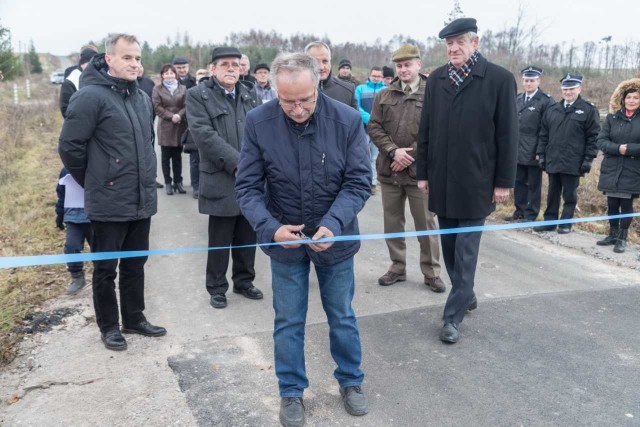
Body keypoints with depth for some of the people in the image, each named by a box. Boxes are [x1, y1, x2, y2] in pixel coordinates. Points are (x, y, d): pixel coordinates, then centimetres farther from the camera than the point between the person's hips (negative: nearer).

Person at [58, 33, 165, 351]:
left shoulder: (142, 98, 9)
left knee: (135, 264, 17)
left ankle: (134, 318, 32)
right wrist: (93, 182, -3)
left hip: (142, 201, 7)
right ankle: (109, 326, 24)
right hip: (108, 204, -7)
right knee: (106, 268, 9)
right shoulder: (91, 96, -14)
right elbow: (69, 146, -14)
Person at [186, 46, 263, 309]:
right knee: (220, 240, 5)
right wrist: (236, 164, -20)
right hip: (222, 180, -4)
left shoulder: (250, 94, 13)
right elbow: (204, 135, -14)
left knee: (248, 237, 13)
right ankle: (216, 287, 21)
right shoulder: (198, 95, -2)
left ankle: (244, 281, 30)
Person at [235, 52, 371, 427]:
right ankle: (292, 392, 33)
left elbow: (359, 182, -13)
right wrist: (270, 227, -27)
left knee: (342, 317, 17)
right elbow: (248, 186, -11)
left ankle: (351, 381, 40)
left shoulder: (348, 120, -17)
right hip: (285, 239, 0)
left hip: (335, 237, 0)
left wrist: (333, 224, -28)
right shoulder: (258, 123, -15)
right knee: (288, 323, 12)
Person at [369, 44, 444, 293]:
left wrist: (411, 155, -14)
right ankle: (397, 268, 27)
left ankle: (431, 272, 17)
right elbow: (374, 127, 3)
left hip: (419, 170, -4)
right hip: (389, 170, 4)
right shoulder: (384, 96, 9)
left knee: (426, 224, 5)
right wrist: (393, 151, -11)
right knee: (392, 223, 12)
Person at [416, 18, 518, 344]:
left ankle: (453, 316, 6)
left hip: (476, 182, -4)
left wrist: (504, 181, -7)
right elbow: (425, 130, 9)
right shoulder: (436, 79, 6)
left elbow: (507, 135, -5)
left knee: (466, 250, -1)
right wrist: (423, 173, 7)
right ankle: (466, 295, 33)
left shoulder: (500, 79, -6)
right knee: (449, 246, 14)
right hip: (442, 180, 5)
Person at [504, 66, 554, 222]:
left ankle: (531, 215, 13)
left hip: (534, 152, -6)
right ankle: (520, 210, 24)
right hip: (517, 150, 6)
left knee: (533, 184, 5)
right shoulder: (517, 99, 12)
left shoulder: (546, 101, -8)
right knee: (519, 182, 13)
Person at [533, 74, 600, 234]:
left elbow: (593, 137, -4)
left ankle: (566, 223, 15)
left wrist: (588, 159, -10)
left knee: (569, 195, 5)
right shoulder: (552, 110, 12)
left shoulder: (589, 110, -1)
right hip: (553, 161, 4)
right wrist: (541, 155, 7)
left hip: (573, 163, -4)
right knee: (552, 194, 12)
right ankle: (549, 221, 20)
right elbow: (543, 135, 13)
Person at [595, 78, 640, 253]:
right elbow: (601, 141, -1)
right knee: (612, 204, 9)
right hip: (611, 170, 2)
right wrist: (618, 148, -16)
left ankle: (622, 238, 14)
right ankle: (613, 234, 24)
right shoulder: (612, 117, 5)